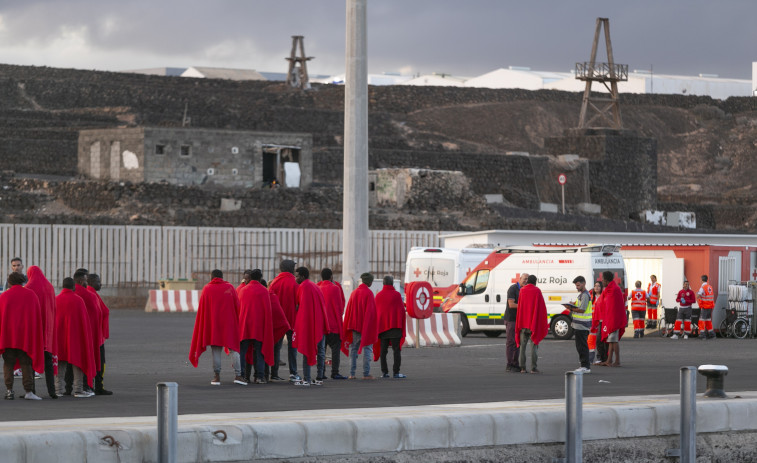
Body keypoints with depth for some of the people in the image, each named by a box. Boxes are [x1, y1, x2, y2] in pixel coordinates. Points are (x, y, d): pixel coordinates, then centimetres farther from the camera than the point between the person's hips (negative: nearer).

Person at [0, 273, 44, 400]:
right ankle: (28, 391, -8)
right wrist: (36, 336, 13)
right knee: (26, 363, 2)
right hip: (26, 335, 0)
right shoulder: (31, 294, 4)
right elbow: (37, 316, 7)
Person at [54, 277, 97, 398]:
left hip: (59, 335, 3)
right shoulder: (78, 300, -8)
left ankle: (58, 389, 4)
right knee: (77, 361, 2)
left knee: (60, 362, 8)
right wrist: (85, 336, 7)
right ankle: (78, 389, -3)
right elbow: (85, 320, -4)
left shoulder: (55, 300, 0)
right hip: (75, 337, -3)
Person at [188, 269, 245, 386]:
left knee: (216, 350, 4)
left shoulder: (207, 289, 3)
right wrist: (238, 323, 12)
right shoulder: (230, 288, 3)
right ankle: (237, 375, -9)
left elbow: (202, 310, 4)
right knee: (233, 349, 2)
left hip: (213, 324, 0)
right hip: (229, 323, 0)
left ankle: (217, 376, -2)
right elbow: (237, 306, 3)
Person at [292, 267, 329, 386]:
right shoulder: (315, 286, 17)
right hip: (320, 323, 7)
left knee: (307, 350, -5)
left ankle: (306, 379, -8)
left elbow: (297, 305, -8)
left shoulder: (302, 287, -6)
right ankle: (319, 378, 8)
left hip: (308, 323, -7)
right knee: (320, 350, 7)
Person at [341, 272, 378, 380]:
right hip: (366, 326, -5)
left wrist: (349, 326, 18)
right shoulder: (368, 293, -10)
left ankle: (352, 373, 5)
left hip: (354, 326, 5)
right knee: (367, 348, -1)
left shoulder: (354, 293, 7)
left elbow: (348, 310, 11)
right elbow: (371, 311, -13)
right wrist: (371, 327, -7)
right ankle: (366, 374, -6)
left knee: (353, 349, 9)